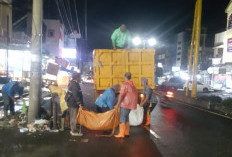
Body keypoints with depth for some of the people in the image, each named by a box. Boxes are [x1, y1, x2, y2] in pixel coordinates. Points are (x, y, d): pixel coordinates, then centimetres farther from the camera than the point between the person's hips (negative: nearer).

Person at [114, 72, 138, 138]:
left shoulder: (125, 84, -14)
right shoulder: (132, 85, 13)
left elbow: (121, 95, -21)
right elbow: (135, 94, 17)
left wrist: (118, 104, -16)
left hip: (125, 104, -9)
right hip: (130, 104, 9)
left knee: (122, 118, -4)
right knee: (126, 117, 17)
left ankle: (121, 134, -2)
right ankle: (126, 132, 23)